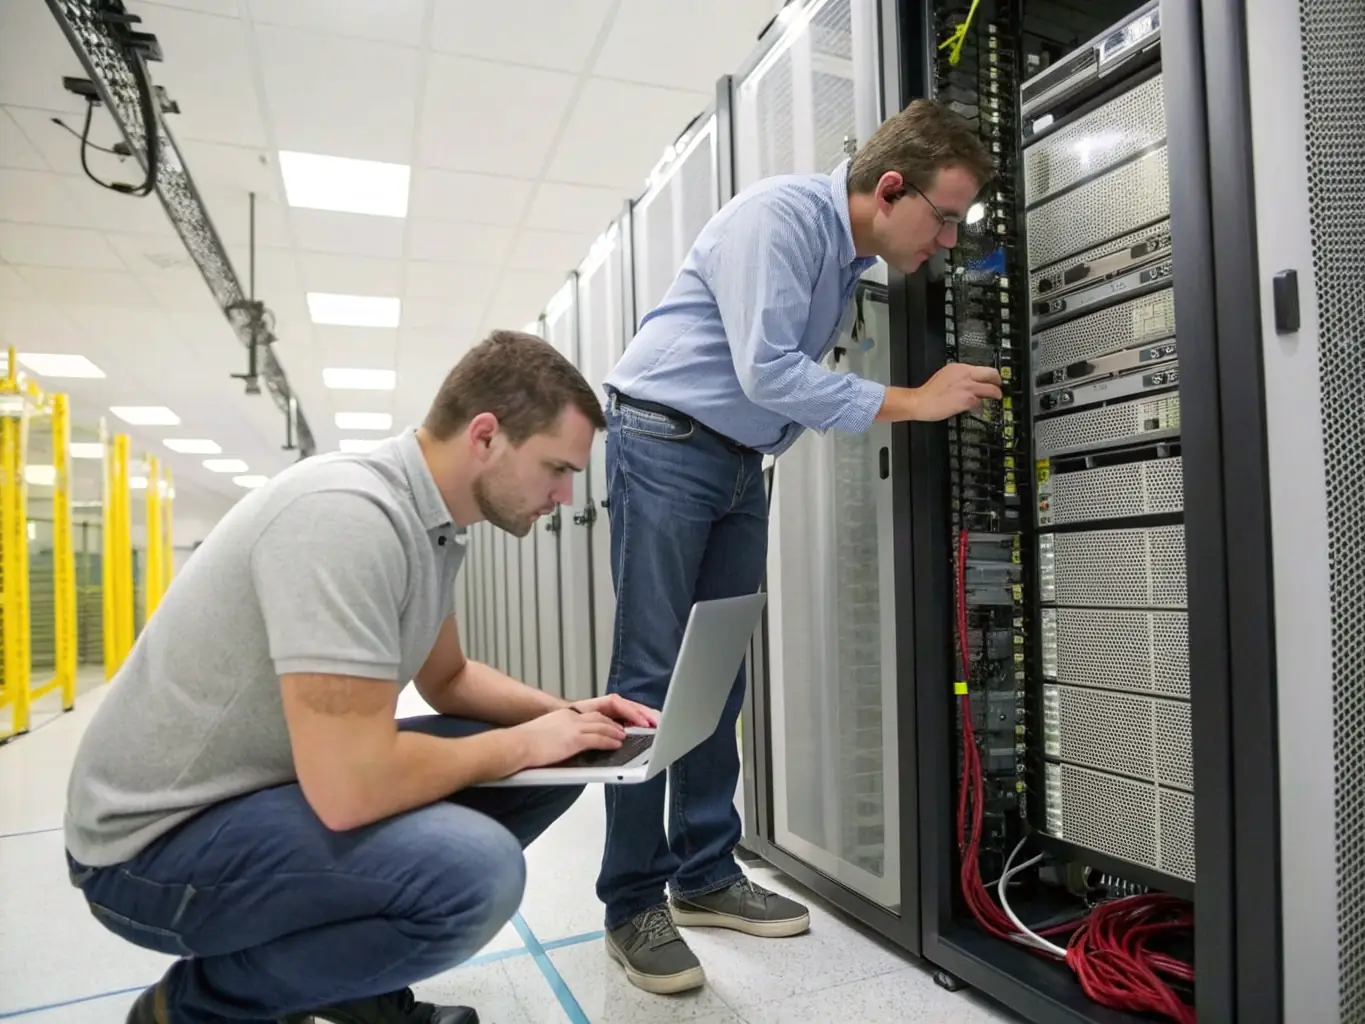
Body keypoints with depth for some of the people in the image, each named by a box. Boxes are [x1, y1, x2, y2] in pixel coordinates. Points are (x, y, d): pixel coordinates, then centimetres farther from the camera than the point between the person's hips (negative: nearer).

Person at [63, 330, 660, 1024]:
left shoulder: (433, 522, 0)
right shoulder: (349, 515, -29)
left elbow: (448, 678, 15)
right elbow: (351, 786, -33)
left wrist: (563, 717, -2)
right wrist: (525, 743, -17)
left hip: (306, 781, 9)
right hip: (162, 837, -8)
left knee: (552, 765, 1)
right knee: (475, 872, -30)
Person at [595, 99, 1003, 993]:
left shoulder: (855, 256, 11)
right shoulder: (779, 215, -15)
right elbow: (767, 372, -23)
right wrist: (910, 401, -19)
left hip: (743, 459, 8)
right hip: (668, 442, -8)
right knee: (653, 674, -7)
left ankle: (705, 875, 19)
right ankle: (634, 904, 4)